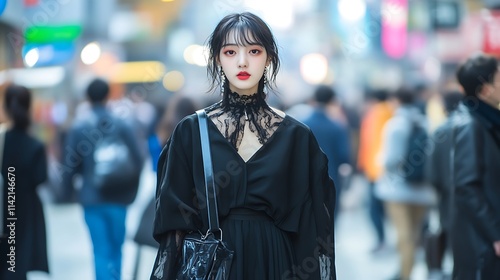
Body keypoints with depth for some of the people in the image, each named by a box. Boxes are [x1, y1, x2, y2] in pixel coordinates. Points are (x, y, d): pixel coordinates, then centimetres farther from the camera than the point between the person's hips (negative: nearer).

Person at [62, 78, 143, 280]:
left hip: (92, 198, -1)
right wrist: (130, 191, 11)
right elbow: (137, 161, -2)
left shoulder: (78, 128, -7)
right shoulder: (122, 126, -3)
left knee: (101, 250, 1)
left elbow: (71, 165, -6)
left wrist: (67, 191, 10)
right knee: (116, 248, 15)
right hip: (118, 198, 1)